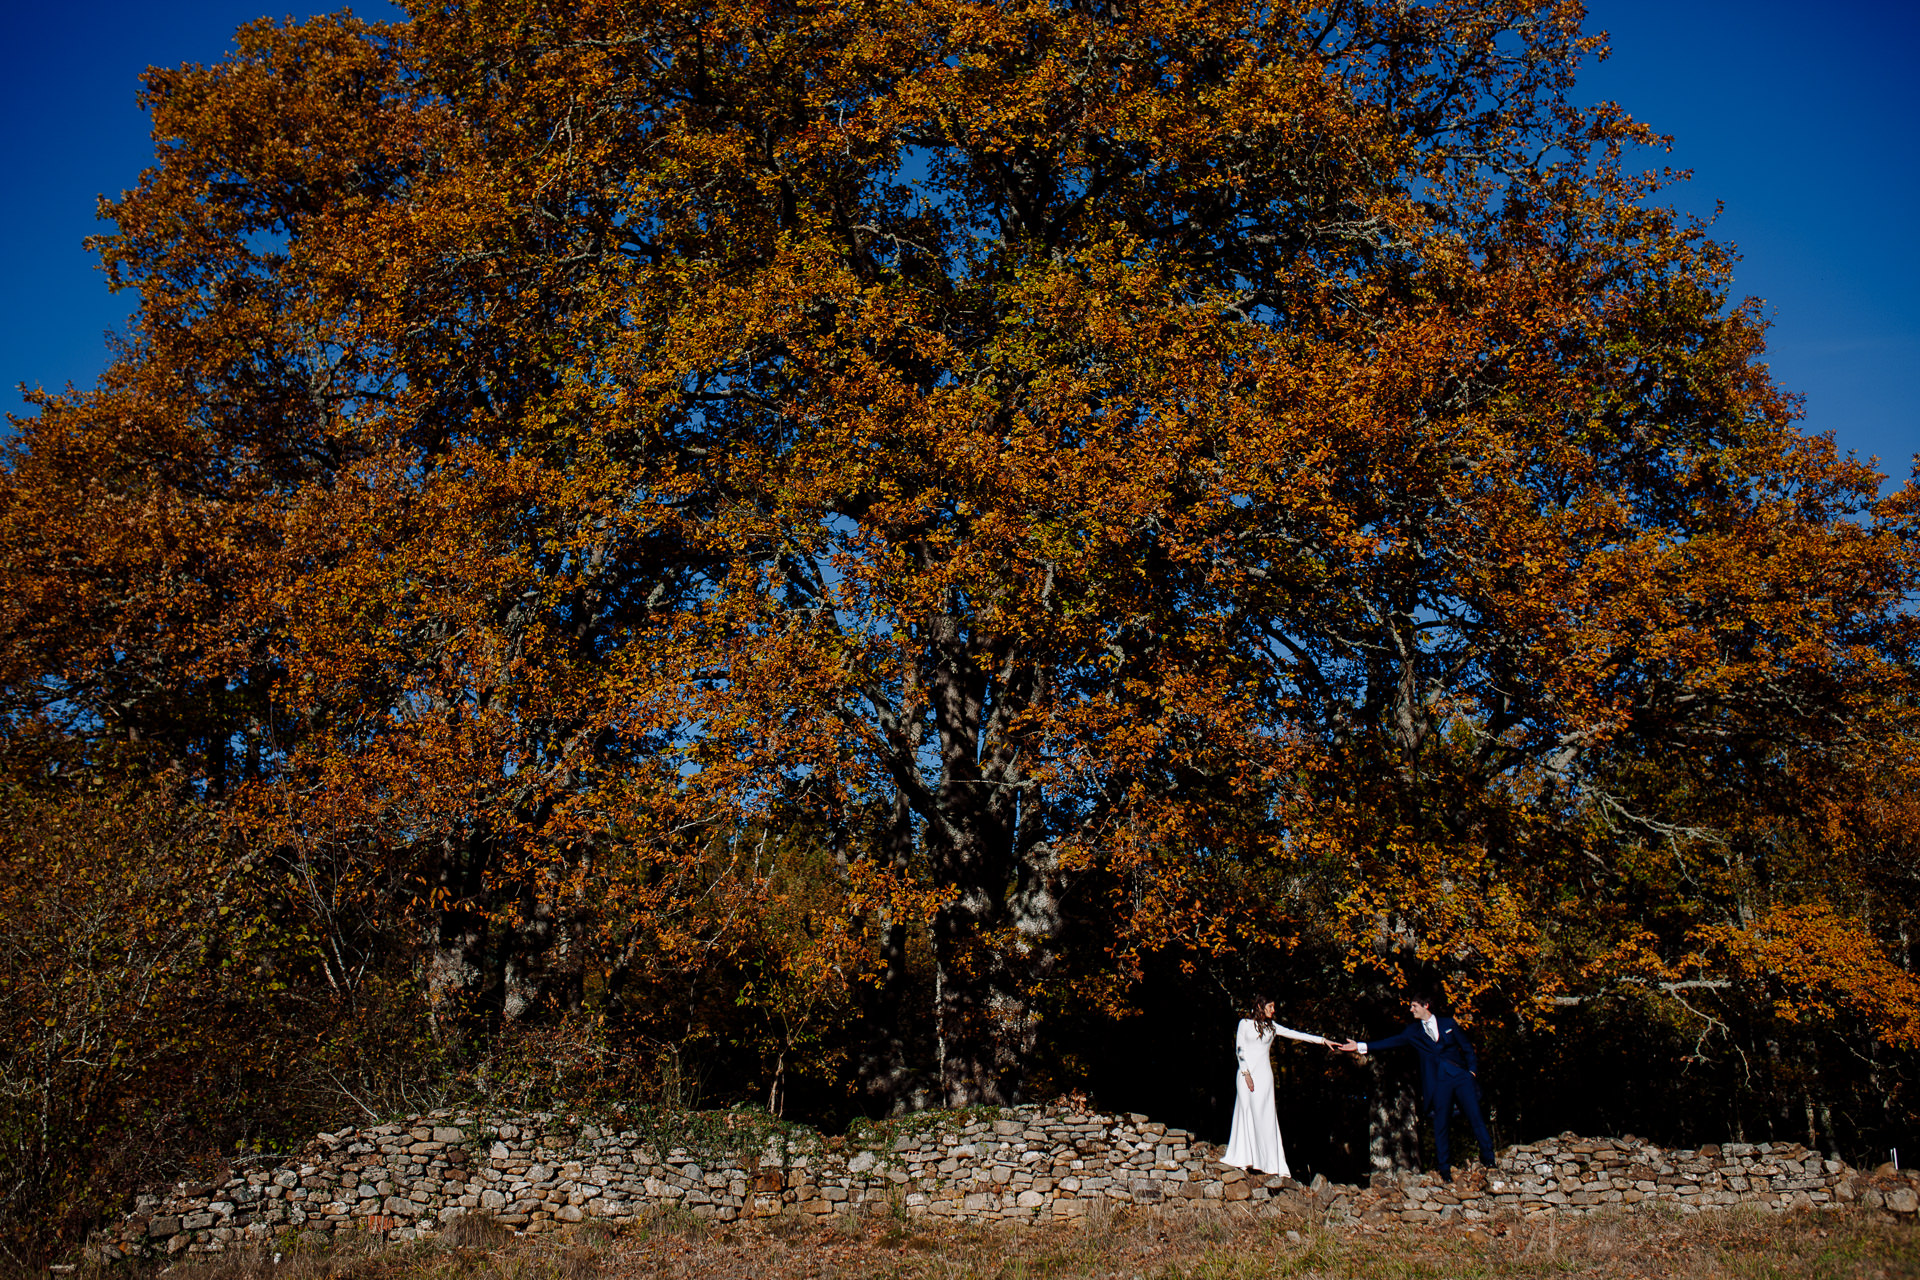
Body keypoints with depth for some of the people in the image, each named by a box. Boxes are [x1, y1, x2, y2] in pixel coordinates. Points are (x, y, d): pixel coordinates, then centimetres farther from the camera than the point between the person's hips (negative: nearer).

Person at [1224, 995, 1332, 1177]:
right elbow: (1239, 1049, -1)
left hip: (1263, 1073, 2)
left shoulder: (1271, 1026, 13)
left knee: (1264, 1116, -3)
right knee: (1245, 1113, -2)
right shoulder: (1245, 1024, 3)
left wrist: (1322, 1040, 6)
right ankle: (1242, 1159, 3)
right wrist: (1246, 1073, -10)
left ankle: (1271, 1162, -3)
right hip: (1246, 1072, -2)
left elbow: (1295, 1034, 11)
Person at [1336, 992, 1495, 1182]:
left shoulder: (1448, 1023, 9)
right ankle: (1445, 1170, 10)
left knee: (1476, 1118, -4)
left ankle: (1489, 1162, 8)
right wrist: (1360, 1046, -6)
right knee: (1440, 1126, 0)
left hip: (1461, 1076, -1)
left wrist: (1472, 1069, -1)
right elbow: (1394, 1042, 2)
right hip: (1439, 1082, 1)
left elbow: (1467, 1047, 13)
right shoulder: (1413, 1031, 11)